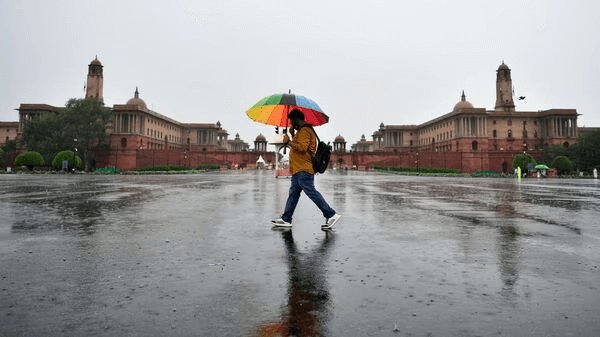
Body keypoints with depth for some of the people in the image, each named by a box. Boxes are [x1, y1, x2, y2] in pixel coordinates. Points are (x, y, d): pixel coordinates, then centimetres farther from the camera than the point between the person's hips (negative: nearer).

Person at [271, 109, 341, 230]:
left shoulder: (304, 131, -11)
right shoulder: (301, 131, 22)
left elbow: (302, 148, -23)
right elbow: (297, 146, 23)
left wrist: (288, 142, -14)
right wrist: (293, 135, 12)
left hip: (303, 170, -11)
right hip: (299, 170, 11)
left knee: (311, 192, -12)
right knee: (293, 194, 10)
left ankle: (331, 215, -7)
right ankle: (286, 219, 14)